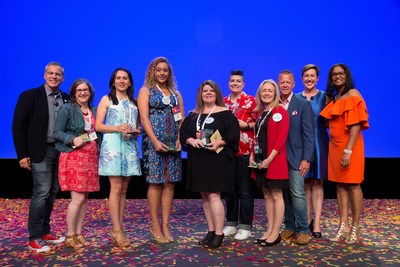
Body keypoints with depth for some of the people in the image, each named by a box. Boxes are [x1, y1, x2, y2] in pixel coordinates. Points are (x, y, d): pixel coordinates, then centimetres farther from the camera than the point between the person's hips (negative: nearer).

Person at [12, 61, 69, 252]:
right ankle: (34, 239, 5)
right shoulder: (29, 96, -4)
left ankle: (45, 232, 24)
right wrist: (22, 154, -10)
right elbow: (18, 126, -6)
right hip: (41, 152, -5)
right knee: (42, 192, -7)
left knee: (52, 192, 11)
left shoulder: (67, 99, 8)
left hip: (61, 151, 5)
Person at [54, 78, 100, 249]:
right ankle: (70, 236, 7)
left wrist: (99, 145, 3)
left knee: (85, 198, 8)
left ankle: (79, 234, 19)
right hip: (73, 157, -6)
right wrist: (73, 139, -22)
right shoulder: (67, 109, -3)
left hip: (91, 157, 6)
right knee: (78, 198, -8)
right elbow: (57, 132, -7)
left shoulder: (94, 110, 14)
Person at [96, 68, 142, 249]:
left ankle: (118, 229, 13)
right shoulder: (106, 99, 6)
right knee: (116, 188, -8)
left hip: (130, 147, 4)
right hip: (112, 146, -4)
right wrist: (117, 128, -15)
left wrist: (137, 131, -4)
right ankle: (117, 231, -2)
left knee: (124, 189, 6)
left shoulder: (134, 102, 17)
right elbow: (98, 126, -1)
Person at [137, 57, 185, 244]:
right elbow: (144, 118, -6)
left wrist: (180, 138, -4)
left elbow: (182, 119, 12)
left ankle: (165, 225, 12)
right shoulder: (146, 91, 5)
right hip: (153, 142, -4)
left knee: (170, 183, 4)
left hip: (173, 143, 5)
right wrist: (155, 141, -17)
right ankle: (155, 226, 7)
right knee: (155, 183, -4)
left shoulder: (176, 93, 18)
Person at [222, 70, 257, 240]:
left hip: (245, 151, -5)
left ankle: (245, 226, 11)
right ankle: (231, 223, 24)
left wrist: (246, 125, -17)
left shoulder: (250, 100, 0)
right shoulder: (223, 102, 13)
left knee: (245, 190, 0)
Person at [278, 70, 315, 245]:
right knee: (284, 193, 9)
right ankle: (289, 228, 21)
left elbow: (308, 134, -4)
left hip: (295, 157, -3)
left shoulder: (303, 104, 0)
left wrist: (306, 159, -10)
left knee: (297, 193, -7)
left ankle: (303, 230, 7)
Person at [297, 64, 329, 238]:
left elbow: (328, 121, 0)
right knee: (305, 183, 7)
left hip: (319, 143, -2)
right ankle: (307, 220, 17)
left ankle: (316, 223, 6)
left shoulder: (324, 96, 3)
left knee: (317, 183, 2)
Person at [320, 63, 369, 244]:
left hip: (349, 146, -7)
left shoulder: (353, 94, -7)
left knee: (353, 185, 0)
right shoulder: (334, 97, 15)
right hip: (335, 145, 7)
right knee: (340, 185, 8)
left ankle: (355, 228, 10)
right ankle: (344, 226, 15)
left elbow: (356, 125, -16)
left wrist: (348, 151, -22)